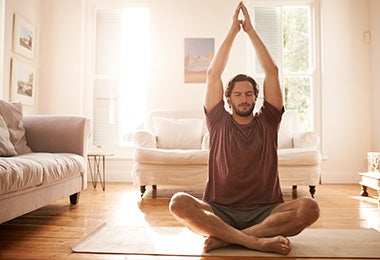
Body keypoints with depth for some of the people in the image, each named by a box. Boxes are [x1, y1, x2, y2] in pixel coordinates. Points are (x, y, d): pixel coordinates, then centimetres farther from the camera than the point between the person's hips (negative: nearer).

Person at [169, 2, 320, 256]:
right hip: (220, 211, -1)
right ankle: (258, 241, -28)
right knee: (179, 202, -28)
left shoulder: (267, 122, 10)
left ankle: (225, 238, -24)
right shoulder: (219, 122, 8)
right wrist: (233, 30, 8)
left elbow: (272, 72, 6)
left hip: (264, 212, 1)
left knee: (309, 208, -28)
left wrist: (251, 30, 9)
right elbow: (213, 73, 4)